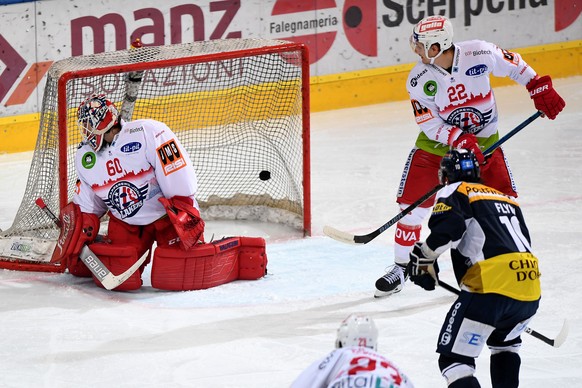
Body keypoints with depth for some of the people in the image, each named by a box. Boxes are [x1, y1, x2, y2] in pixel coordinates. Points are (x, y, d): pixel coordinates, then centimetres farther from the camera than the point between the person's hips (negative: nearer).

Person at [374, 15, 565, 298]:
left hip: (483, 141, 0)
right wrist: (459, 140, -29)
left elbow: (514, 65, -3)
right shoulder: (418, 80, -18)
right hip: (437, 144, 0)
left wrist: (541, 89, -7)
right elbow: (430, 125, -16)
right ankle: (401, 268, 11)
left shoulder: (480, 54, -21)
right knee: (412, 204, -6)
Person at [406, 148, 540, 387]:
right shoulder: (507, 198, 30)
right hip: (531, 290, 7)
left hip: (492, 285, -7)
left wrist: (425, 258, 1)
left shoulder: (454, 192, 11)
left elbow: (449, 225, -11)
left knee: (453, 357, -5)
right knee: (504, 343, 34)